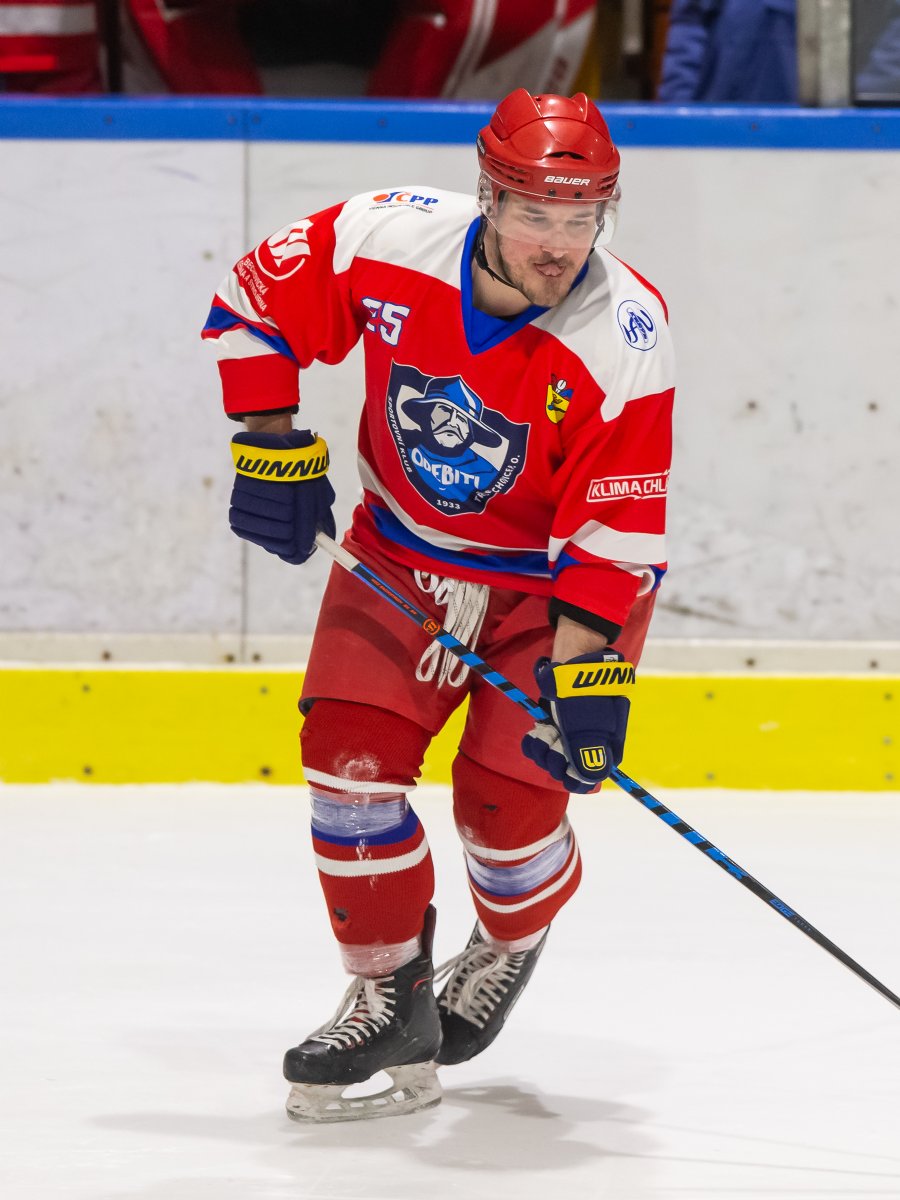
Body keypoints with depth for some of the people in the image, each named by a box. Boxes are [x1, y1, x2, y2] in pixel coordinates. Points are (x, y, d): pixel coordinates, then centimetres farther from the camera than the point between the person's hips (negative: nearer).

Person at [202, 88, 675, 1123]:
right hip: (404, 553, 3)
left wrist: (582, 667, -30)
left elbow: (620, 523, -25)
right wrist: (272, 444, -10)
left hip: (560, 582, -3)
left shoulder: (625, 336, -27)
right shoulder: (388, 241, -22)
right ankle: (389, 998, 4)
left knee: (505, 797, -11)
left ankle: (511, 944, 24)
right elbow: (257, 299, -4)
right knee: (348, 753, -11)